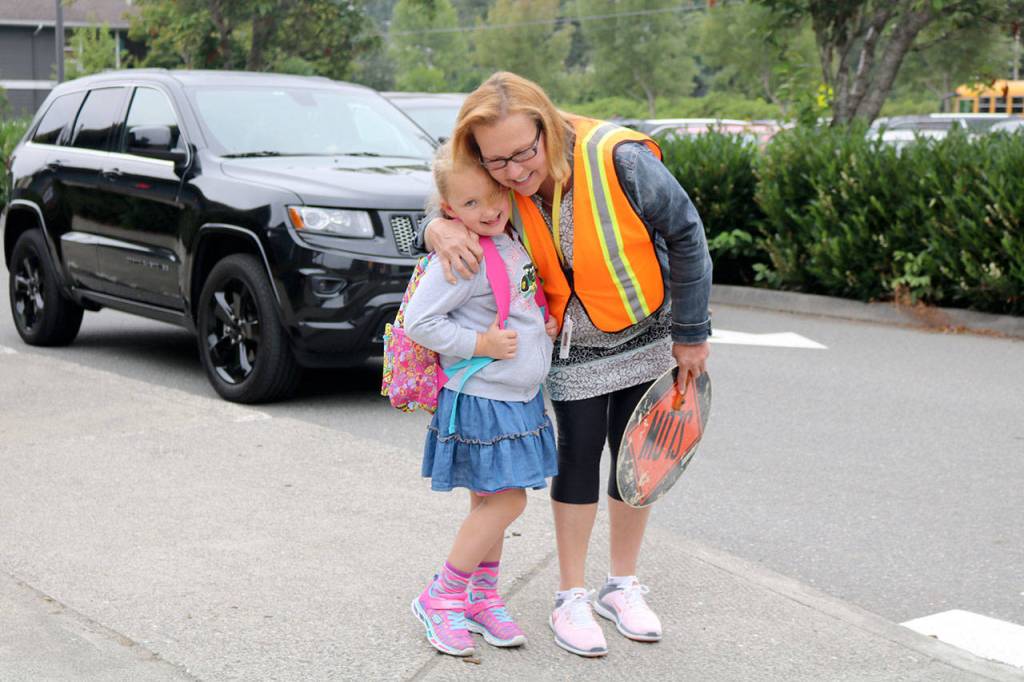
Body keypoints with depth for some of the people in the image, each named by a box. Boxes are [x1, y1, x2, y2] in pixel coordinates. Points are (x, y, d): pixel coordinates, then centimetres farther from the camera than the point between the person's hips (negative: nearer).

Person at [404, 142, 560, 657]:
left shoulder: (511, 242, 8)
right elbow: (418, 321, -20)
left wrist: (543, 323, 5)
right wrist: (479, 343, -21)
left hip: (517, 397, 8)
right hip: (479, 400, -8)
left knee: (489, 502, 15)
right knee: (505, 501, -6)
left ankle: (481, 597, 28)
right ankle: (441, 599, 7)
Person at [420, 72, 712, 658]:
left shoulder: (618, 159, -30)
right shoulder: (499, 187, -20)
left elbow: (686, 237, -18)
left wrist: (692, 334, -10)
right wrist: (440, 229, -34)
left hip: (647, 332, -1)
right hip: (573, 345, 1)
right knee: (579, 453, 2)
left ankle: (623, 586, 26)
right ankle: (573, 598, 16)